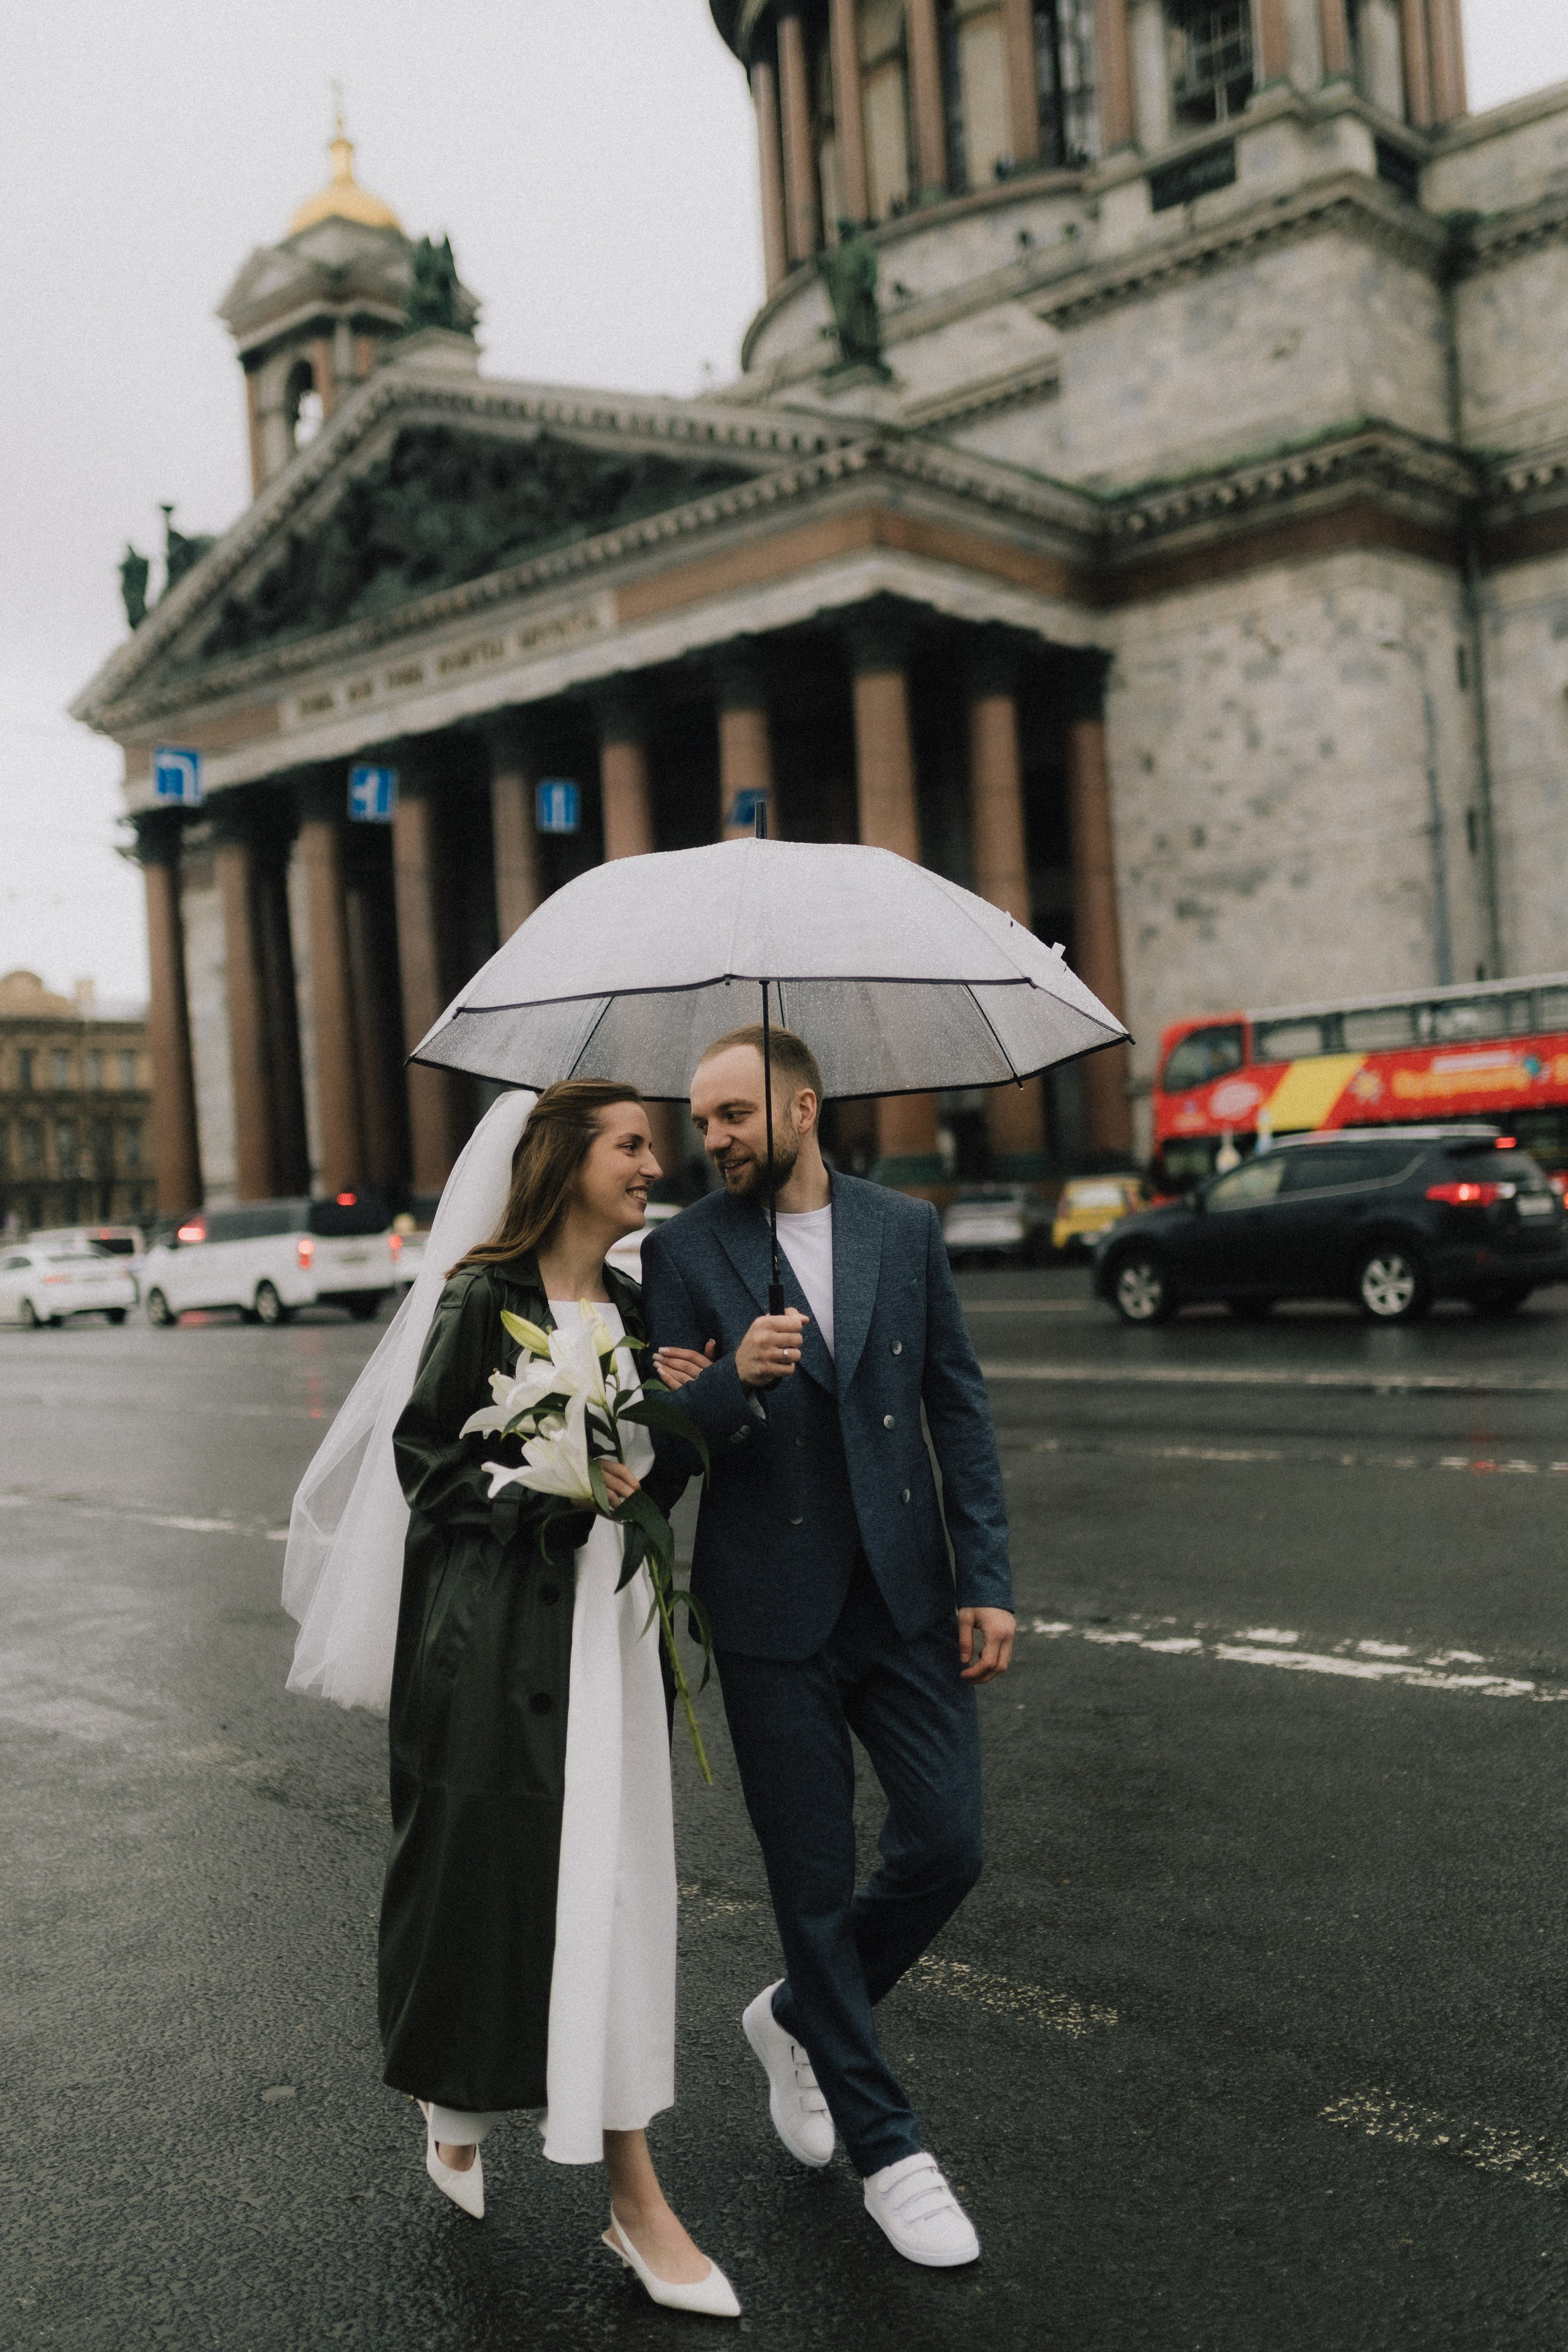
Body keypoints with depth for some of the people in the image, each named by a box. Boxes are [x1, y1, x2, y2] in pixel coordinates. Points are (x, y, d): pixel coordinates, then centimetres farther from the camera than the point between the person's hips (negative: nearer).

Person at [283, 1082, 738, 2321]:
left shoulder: (631, 1307, 10)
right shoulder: (485, 1298, -8)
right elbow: (423, 1446, -6)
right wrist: (538, 1487, -17)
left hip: (606, 1614, 6)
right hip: (495, 1623, -5)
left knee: (610, 1882, 6)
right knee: (491, 1868, 3)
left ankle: (634, 2196, 18)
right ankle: (459, 2107, 32)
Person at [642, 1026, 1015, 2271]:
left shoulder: (906, 1228, 3)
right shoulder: (684, 1252, -3)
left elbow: (960, 1406, 5)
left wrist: (988, 1581, 0)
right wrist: (734, 1379, -27)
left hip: (906, 1600, 3)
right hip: (773, 1610, -2)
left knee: (947, 1847, 2)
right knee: (817, 1880, 6)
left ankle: (798, 2016, 32)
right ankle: (885, 2146, 24)